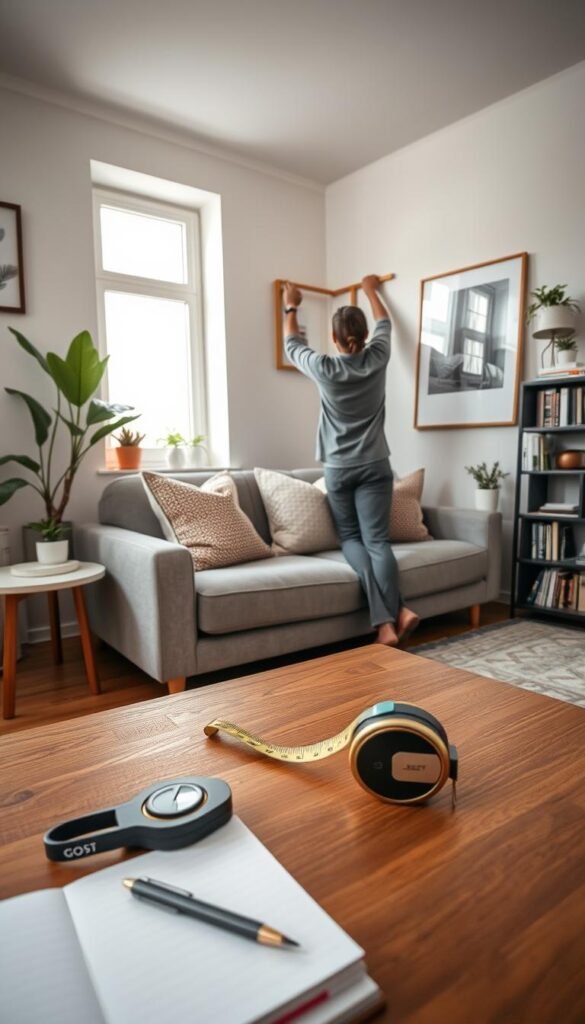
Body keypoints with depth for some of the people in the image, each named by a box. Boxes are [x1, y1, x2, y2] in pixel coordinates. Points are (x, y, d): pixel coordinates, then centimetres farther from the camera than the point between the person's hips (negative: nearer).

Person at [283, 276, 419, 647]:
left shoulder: (324, 368, -7)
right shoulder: (377, 359, -1)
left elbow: (293, 344, 15)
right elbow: (384, 324, 22)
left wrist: (291, 307, 32)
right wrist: (371, 290, 40)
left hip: (338, 470, -1)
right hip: (375, 467, 2)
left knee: (351, 538, 8)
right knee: (377, 540, -3)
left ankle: (385, 619, -9)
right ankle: (397, 611, -22)